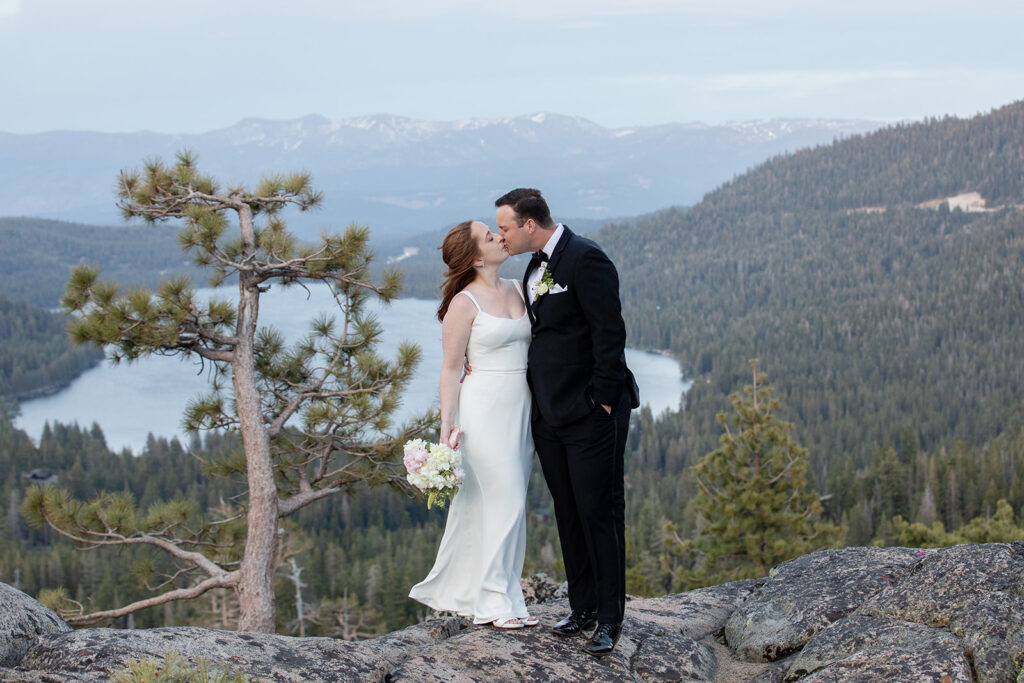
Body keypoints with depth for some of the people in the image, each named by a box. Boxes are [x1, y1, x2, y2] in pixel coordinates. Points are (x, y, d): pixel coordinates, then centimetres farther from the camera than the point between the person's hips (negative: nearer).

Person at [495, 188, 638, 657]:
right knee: (568, 513, 13)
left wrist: (603, 401, -18)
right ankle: (582, 606, 23)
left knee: (600, 513, -2)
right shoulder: (535, 266, 14)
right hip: (549, 415, 9)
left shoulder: (585, 259, -14)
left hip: (590, 412, -8)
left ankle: (609, 618, 7)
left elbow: (609, 334, -17)